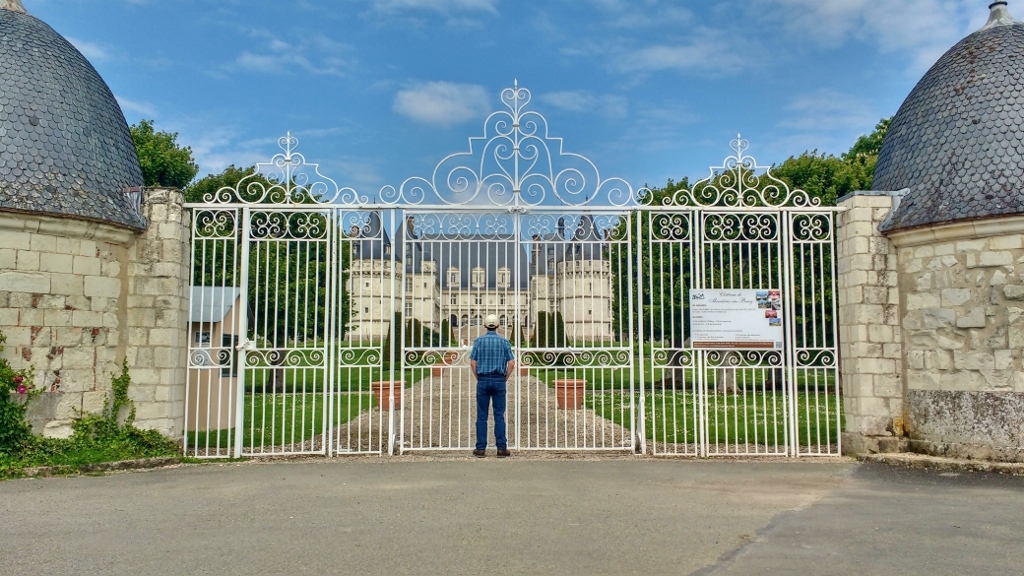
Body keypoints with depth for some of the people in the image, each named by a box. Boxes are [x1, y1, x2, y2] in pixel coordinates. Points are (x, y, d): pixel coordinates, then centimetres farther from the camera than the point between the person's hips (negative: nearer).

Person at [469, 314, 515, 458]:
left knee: (482, 416, 4)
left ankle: (481, 449, 5)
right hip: (499, 381, 0)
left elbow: (473, 363, -2)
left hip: (483, 381, 0)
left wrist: (478, 378, 10)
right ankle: (501, 448, 3)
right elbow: (511, 363, -2)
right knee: (499, 416, 3)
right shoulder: (504, 341, 1)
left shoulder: (479, 341, 1)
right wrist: (505, 379, 8)